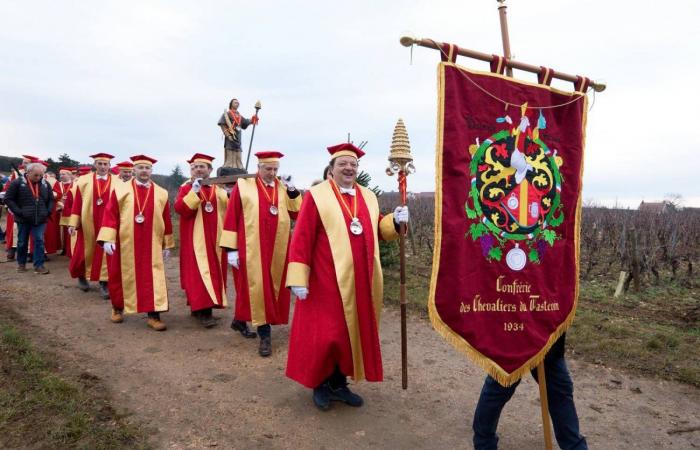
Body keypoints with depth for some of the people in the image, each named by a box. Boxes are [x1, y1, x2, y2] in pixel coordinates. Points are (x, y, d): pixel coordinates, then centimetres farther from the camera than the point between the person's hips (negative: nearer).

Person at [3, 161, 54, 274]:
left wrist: (48, 211, 0)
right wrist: (18, 212, -12)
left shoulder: (45, 184, 2)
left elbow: (51, 199, 13)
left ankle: (39, 265, 5)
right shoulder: (17, 183, -8)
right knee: (22, 242, 11)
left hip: (40, 219, 2)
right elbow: (8, 199, -5)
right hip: (23, 219, -1)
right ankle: (21, 263, 27)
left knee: (39, 241, -1)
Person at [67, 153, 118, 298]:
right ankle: (81, 276, 37)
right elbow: (76, 203, -1)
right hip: (88, 223, 1)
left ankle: (104, 283, 9)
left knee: (106, 253, 1)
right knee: (85, 252, 13)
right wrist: (73, 223, -5)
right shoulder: (84, 181, 0)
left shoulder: (117, 183, -1)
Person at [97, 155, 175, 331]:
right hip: (125, 243, 0)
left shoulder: (161, 193, 5)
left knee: (153, 278, -3)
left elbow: (166, 221, 7)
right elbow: (110, 214, -4)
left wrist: (167, 245, 8)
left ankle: (153, 315, 2)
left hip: (151, 246, 1)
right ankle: (117, 308, 33)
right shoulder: (120, 189, 0)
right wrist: (108, 239, -13)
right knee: (121, 277, 12)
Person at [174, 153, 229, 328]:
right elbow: (180, 209, -14)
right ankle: (203, 311, -10)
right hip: (195, 240, -4)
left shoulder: (219, 189, 12)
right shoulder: (186, 188, 3)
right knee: (198, 273, -10)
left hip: (215, 239, 4)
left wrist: (231, 197, -13)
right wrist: (195, 191, -21)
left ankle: (198, 306, 20)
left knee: (213, 273, 7)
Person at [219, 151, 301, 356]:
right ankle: (265, 334, 6)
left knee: (271, 287, 12)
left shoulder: (283, 187, 7)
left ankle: (240, 320, 33)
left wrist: (292, 190, -9)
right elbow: (231, 217, -5)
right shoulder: (243, 186, -3)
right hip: (251, 247, -4)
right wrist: (231, 248, -9)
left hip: (276, 249, 4)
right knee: (256, 287, -3)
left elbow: (297, 214, 2)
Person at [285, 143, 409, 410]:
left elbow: (379, 231, 14)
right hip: (327, 280, -6)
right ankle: (320, 384, 23)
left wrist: (395, 221, -6)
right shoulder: (316, 195, -7)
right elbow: (302, 238, -11)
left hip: (360, 281, 6)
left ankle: (339, 383, 29)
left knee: (352, 331, 13)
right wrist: (298, 278, -16)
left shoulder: (368, 197, 11)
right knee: (325, 334, 1)